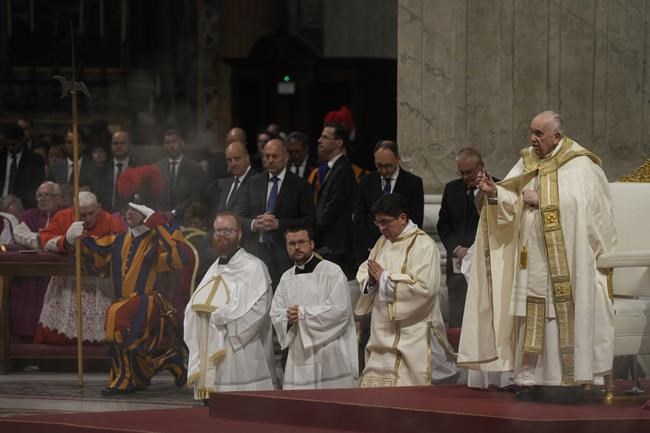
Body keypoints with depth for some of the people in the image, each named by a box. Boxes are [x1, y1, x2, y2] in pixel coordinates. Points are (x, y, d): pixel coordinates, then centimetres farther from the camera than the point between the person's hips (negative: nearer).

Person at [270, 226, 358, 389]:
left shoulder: (332, 272, -3)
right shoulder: (286, 278, 16)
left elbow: (340, 310, -12)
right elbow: (276, 315, 11)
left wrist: (303, 313, -12)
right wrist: (288, 318, -12)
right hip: (300, 358, 5)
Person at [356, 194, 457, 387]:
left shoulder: (423, 245, -10)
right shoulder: (383, 242, 15)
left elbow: (424, 287, -20)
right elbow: (363, 273, 18)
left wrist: (384, 277, -14)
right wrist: (371, 278, -6)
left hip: (411, 333, -8)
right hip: (382, 333, 8)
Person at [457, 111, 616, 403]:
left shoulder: (579, 166, -5)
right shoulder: (529, 164, 13)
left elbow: (579, 205, -16)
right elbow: (513, 205, 7)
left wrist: (540, 201, -12)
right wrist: (494, 193, -12)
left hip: (564, 262, -6)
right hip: (532, 258, 6)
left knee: (563, 319, -8)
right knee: (532, 321, 3)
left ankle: (568, 381, -5)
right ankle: (534, 381, 5)